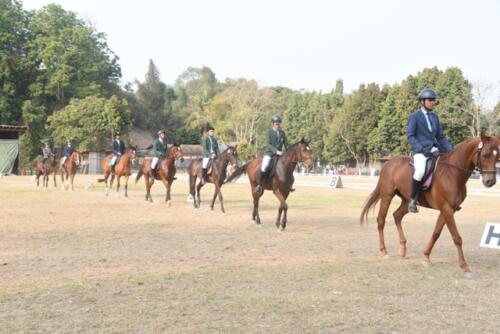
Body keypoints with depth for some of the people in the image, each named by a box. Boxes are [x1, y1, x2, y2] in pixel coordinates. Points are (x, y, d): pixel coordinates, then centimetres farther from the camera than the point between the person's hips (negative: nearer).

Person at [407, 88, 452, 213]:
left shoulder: (434, 117, 16)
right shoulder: (414, 116, -1)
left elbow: (440, 136, 19)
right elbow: (410, 136, -7)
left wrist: (451, 151, 7)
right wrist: (424, 149, -18)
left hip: (434, 150, 7)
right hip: (420, 151, -7)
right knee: (420, 171, -34)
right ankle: (412, 200, -17)